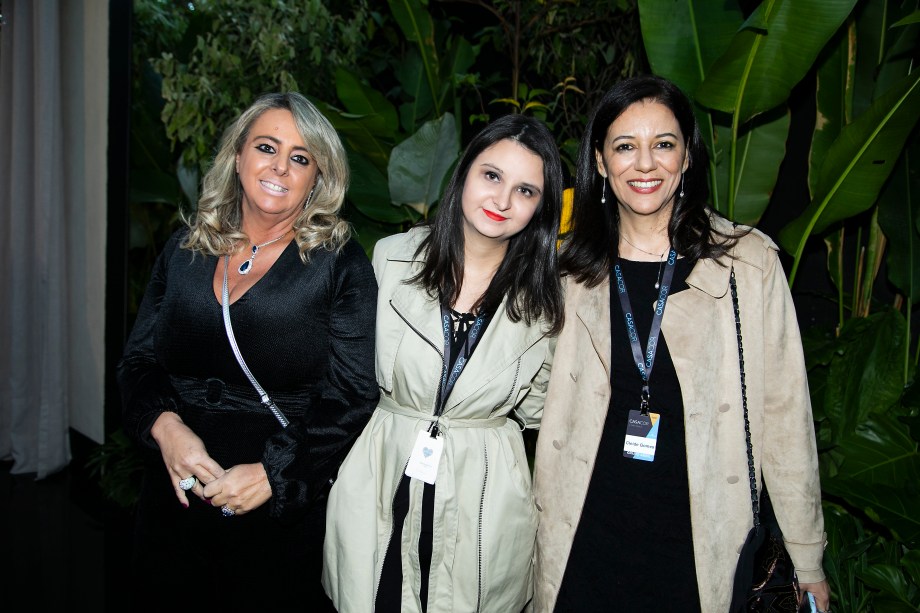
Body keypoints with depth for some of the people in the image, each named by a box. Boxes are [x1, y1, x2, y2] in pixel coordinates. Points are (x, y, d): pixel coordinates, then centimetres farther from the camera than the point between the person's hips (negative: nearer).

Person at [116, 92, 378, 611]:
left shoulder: (341, 265, -8)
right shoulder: (186, 250, 5)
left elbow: (353, 396, -12)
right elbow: (138, 360, 7)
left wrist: (273, 472, -19)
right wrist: (166, 427, -12)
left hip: (285, 513, -3)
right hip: (174, 502, 4)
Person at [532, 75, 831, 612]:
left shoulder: (749, 261, -6)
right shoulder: (574, 266, 1)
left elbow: (784, 413, -3)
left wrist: (808, 558, 0)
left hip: (699, 540, -1)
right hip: (586, 533, 2)